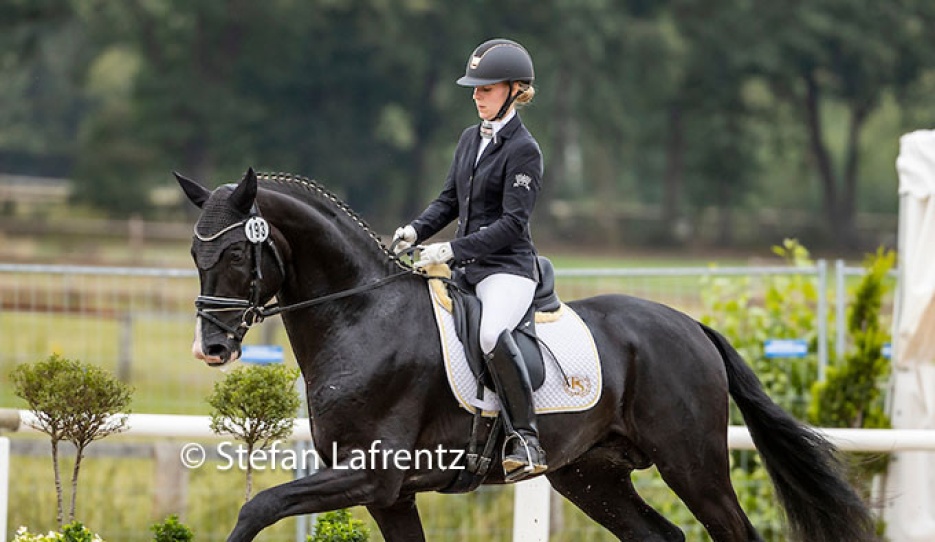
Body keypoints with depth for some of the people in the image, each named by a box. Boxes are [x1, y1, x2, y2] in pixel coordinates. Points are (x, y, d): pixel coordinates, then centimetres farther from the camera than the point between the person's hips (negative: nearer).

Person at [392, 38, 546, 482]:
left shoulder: (524, 150, -10)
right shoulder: (470, 139, 14)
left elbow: (512, 224, -16)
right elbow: (450, 200, 20)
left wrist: (453, 249, -23)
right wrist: (416, 230, 1)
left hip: (508, 267, -9)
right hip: (467, 267, 9)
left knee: (492, 334, -36)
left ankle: (525, 440, -33)